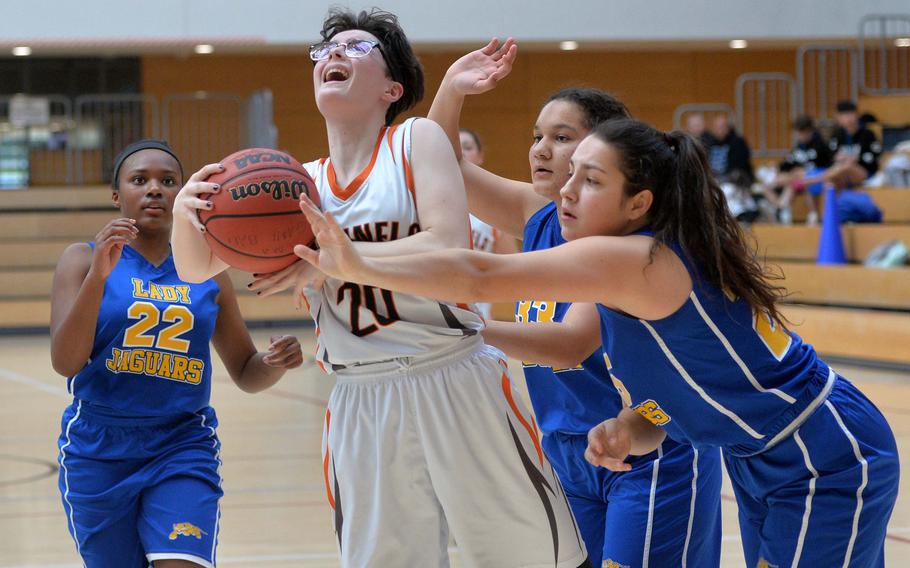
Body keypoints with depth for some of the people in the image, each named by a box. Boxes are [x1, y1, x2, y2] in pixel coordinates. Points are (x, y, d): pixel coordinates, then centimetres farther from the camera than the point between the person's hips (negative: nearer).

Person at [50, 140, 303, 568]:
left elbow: (246, 374, 15)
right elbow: (65, 362, -13)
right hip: (99, 452, -1)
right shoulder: (83, 260, 0)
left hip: (184, 449, 1)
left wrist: (276, 363, -9)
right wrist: (98, 275, -25)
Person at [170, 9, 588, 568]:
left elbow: (449, 249, -18)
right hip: (361, 403, 3)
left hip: (456, 381, -3)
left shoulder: (417, 139, -3)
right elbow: (198, 268, 7)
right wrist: (187, 212, -16)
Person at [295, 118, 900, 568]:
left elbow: (480, 276, -33)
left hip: (827, 468, -10)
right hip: (766, 469, 10)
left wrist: (360, 268, -37)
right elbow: (662, 401, 13)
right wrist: (627, 431, -9)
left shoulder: (634, 260, -23)